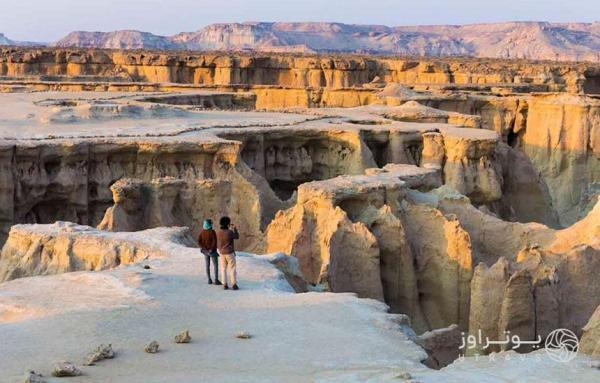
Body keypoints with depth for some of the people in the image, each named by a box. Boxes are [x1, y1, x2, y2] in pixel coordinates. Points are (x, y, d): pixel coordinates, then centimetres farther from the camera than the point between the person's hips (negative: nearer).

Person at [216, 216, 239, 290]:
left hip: (222, 253, 4)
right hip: (230, 253, -4)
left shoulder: (218, 233, -3)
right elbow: (237, 236, -1)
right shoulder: (230, 232, -18)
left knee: (224, 269, 11)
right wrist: (234, 228, 9)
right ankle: (234, 285, -1)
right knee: (232, 269, 2)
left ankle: (225, 285, 8)